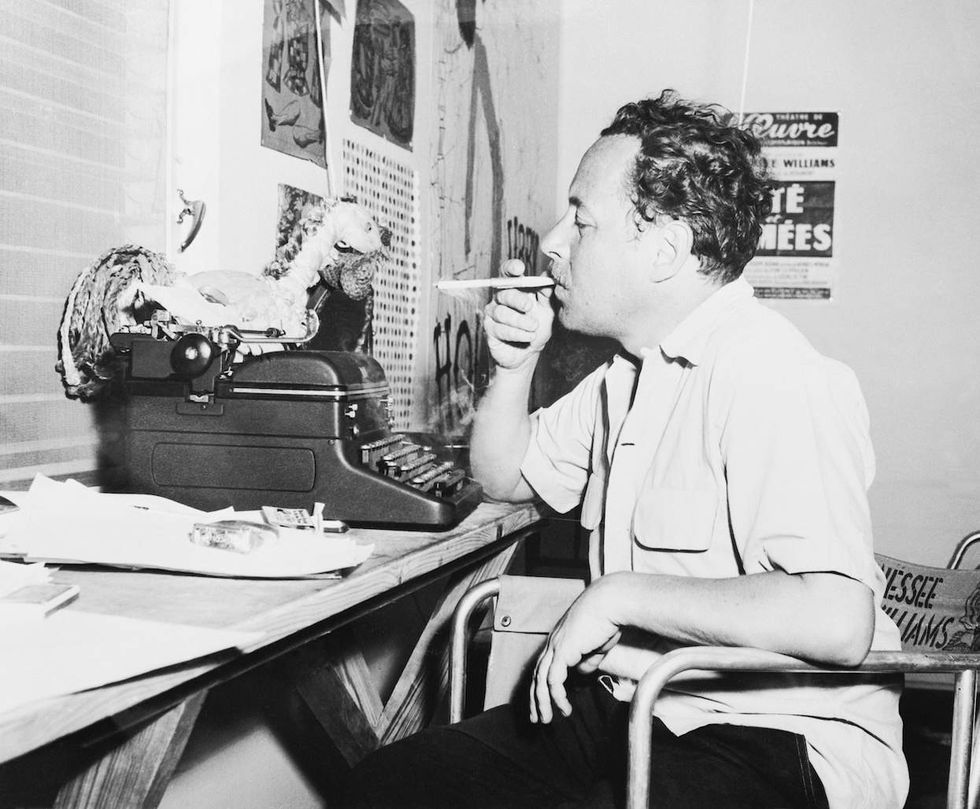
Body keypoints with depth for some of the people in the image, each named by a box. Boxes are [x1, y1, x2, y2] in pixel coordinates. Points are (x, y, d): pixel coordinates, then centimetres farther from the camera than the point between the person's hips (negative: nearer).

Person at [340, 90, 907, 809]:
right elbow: (506, 475, 26)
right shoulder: (628, 374, 12)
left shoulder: (774, 379, -21)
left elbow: (837, 623, -32)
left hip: (772, 743, -9)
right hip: (626, 708, 9)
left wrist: (619, 593, -24)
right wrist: (515, 366, 7)